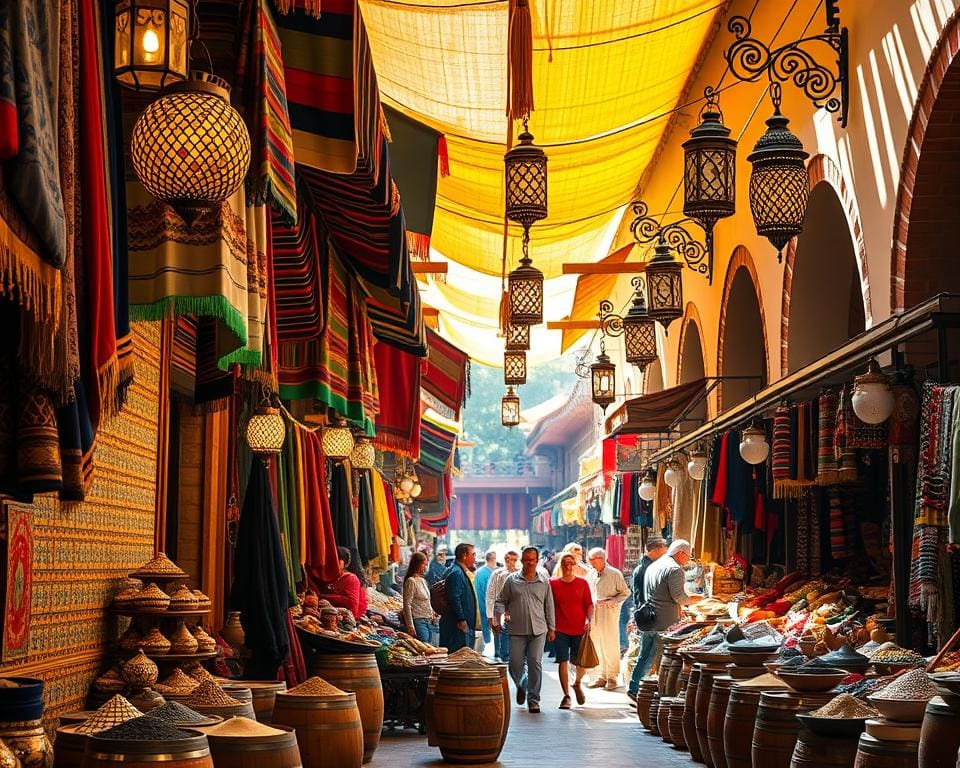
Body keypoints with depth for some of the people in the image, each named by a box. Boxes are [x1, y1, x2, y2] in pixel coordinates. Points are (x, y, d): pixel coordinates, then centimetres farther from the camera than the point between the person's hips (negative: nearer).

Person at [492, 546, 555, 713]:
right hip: (517, 631, 0)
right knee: (515, 665, -1)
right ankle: (521, 686, 31)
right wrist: (497, 619, -6)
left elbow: (549, 607, 13)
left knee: (535, 664, -4)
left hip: (538, 631, 0)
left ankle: (533, 700, 5)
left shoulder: (544, 583, 9)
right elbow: (500, 601, 9)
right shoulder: (512, 580, 6)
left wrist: (551, 629, 11)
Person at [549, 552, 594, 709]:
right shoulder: (553, 584, 3)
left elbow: (589, 604, 5)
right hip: (560, 630, 0)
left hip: (579, 629, 0)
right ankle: (566, 696, 5)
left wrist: (589, 620, -9)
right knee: (563, 662, -3)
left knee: (582, 662, 1)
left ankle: (577, 684, 31)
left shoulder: (582, 583, 4)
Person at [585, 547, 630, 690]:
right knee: (598, 645, 6)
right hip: (595, 613, 5)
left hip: (609, 612, -5)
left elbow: (625, 593, -3)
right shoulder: (592, 575, 11)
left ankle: (612, 677, 5)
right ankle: (603, 676, 14)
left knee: (610, 645, -3)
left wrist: (609, 601, -14)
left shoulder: (615, 574, -6)